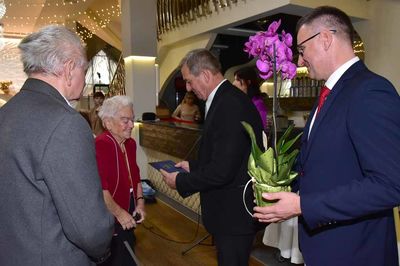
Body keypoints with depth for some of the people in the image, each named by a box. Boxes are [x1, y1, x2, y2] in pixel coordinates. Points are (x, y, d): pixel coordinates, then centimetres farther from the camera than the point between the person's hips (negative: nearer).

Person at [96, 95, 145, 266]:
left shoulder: (130, 143, 4)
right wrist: (119, 213, -22)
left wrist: (140, 201, 3)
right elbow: (98, 188, -29)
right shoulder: (100, 145, -23)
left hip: (128, 215, 8)